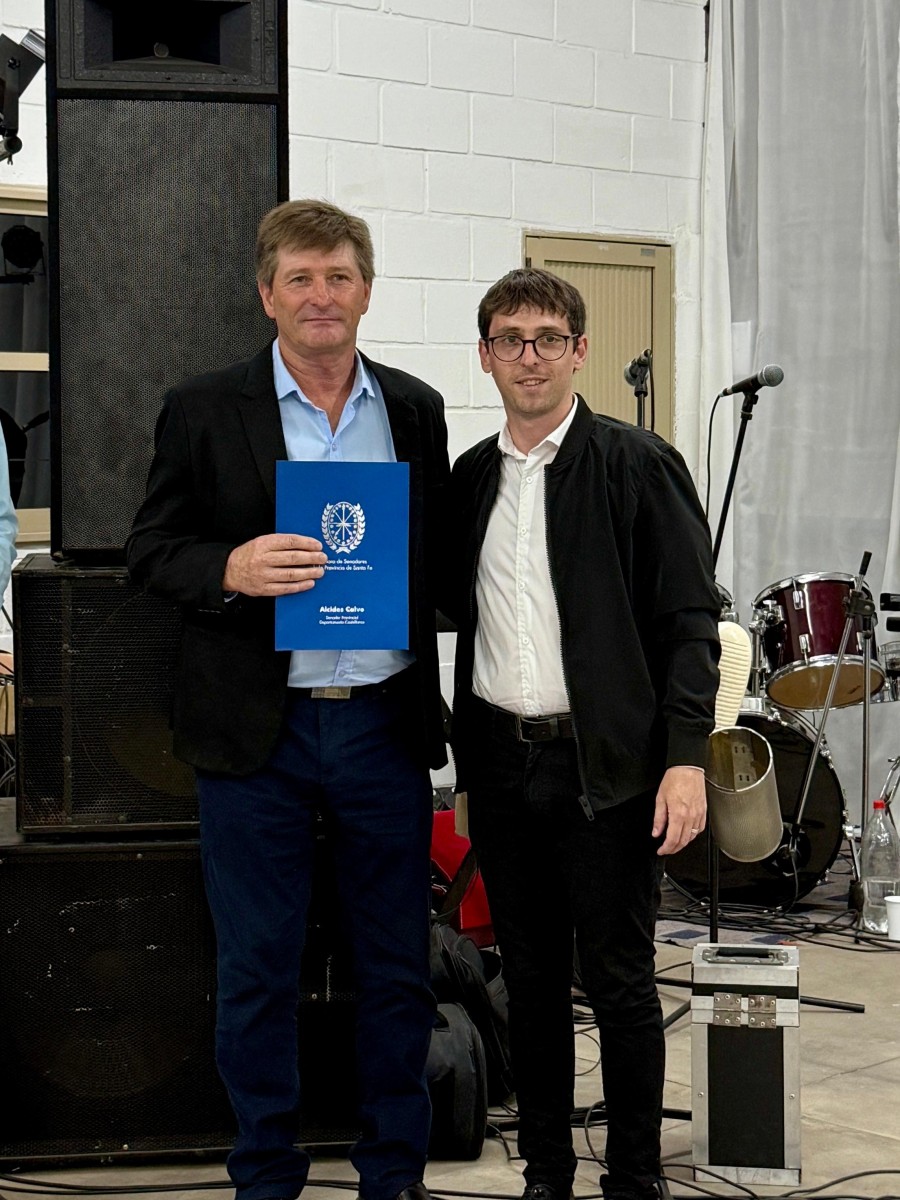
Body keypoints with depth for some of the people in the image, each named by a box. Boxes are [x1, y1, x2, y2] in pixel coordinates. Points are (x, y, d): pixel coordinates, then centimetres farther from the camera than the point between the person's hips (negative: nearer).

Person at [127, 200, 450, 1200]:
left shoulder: (416, 411, 8)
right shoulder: (204, 411, 0)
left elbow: (439, 555, 12)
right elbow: (150, 549, 1)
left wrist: (429, 699, 0)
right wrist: (228, 571, -20)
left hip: (385, 727, 3)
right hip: (256, 733, -2)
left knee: (396, 966, 11)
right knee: (257, 970, 7)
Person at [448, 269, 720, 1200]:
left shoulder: (638, 466, -4)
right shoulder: (470, 478, 11)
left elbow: (689, 622, -7)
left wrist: (686, 756, -14)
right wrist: (466, 756, 8)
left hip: (606, 765, -4)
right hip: (501, 763, 5)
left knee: (618, 982, 3)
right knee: (531, 981, 13)